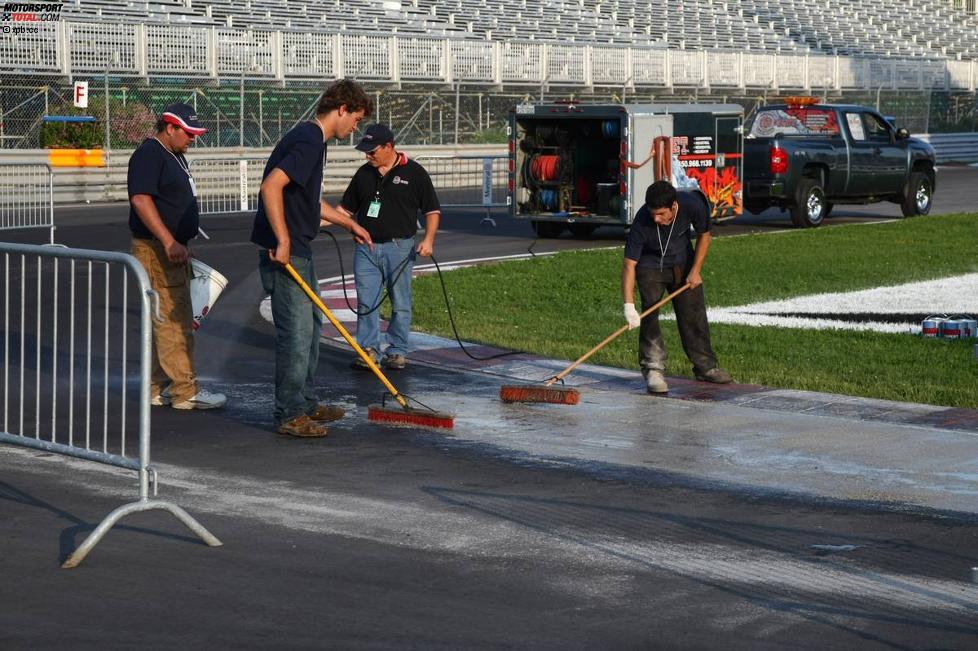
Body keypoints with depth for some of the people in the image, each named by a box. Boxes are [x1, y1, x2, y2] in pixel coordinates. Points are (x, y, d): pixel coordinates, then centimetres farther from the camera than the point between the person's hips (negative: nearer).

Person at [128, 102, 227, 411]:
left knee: (166, 321, 13)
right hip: (155, 250, -11)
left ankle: (159, 388, 18)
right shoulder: (148, 154, -14)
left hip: (174, 248, 11)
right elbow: (141, 200, -24)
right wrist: (169, 243, -28)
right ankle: (185, 391, -7)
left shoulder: (174, 156, 19)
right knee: (174, 321, -9)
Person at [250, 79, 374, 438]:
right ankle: (290, 415, 1)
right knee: (297, 331, -6)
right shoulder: (309, 141, -17)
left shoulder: (312, 139, 16)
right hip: (285, 251, -11)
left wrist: (349, 223, 35)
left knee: (310, 324, 18)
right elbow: (271, 186, -29)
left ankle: (306, 402, 28)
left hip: (298, 250, 11)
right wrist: (283, 241, -27)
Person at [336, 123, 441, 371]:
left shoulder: (413, 172, -2)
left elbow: (432, 210, 1)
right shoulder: (364, 174, 10)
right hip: (366, 247, 4)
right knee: (366, 302, 0)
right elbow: (346, 208, 17)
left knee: (400, 304, 3)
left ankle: (397, 351, 10)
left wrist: (428, 239, -12)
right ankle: (368, 349, 5)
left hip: (399, 247, -3)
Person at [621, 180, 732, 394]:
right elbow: (629, 264, -32)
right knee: (650, 316, -14)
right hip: (650, 267, -3)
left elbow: (703, 236, -6)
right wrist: (628, 306, -39)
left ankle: (705, 367, 18)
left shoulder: (692, 206, -28)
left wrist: (696, 270, -10)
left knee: (694, 315, 5)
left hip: (683, 264, 3)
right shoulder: (642, 222, -34)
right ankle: (653, 370, -6)